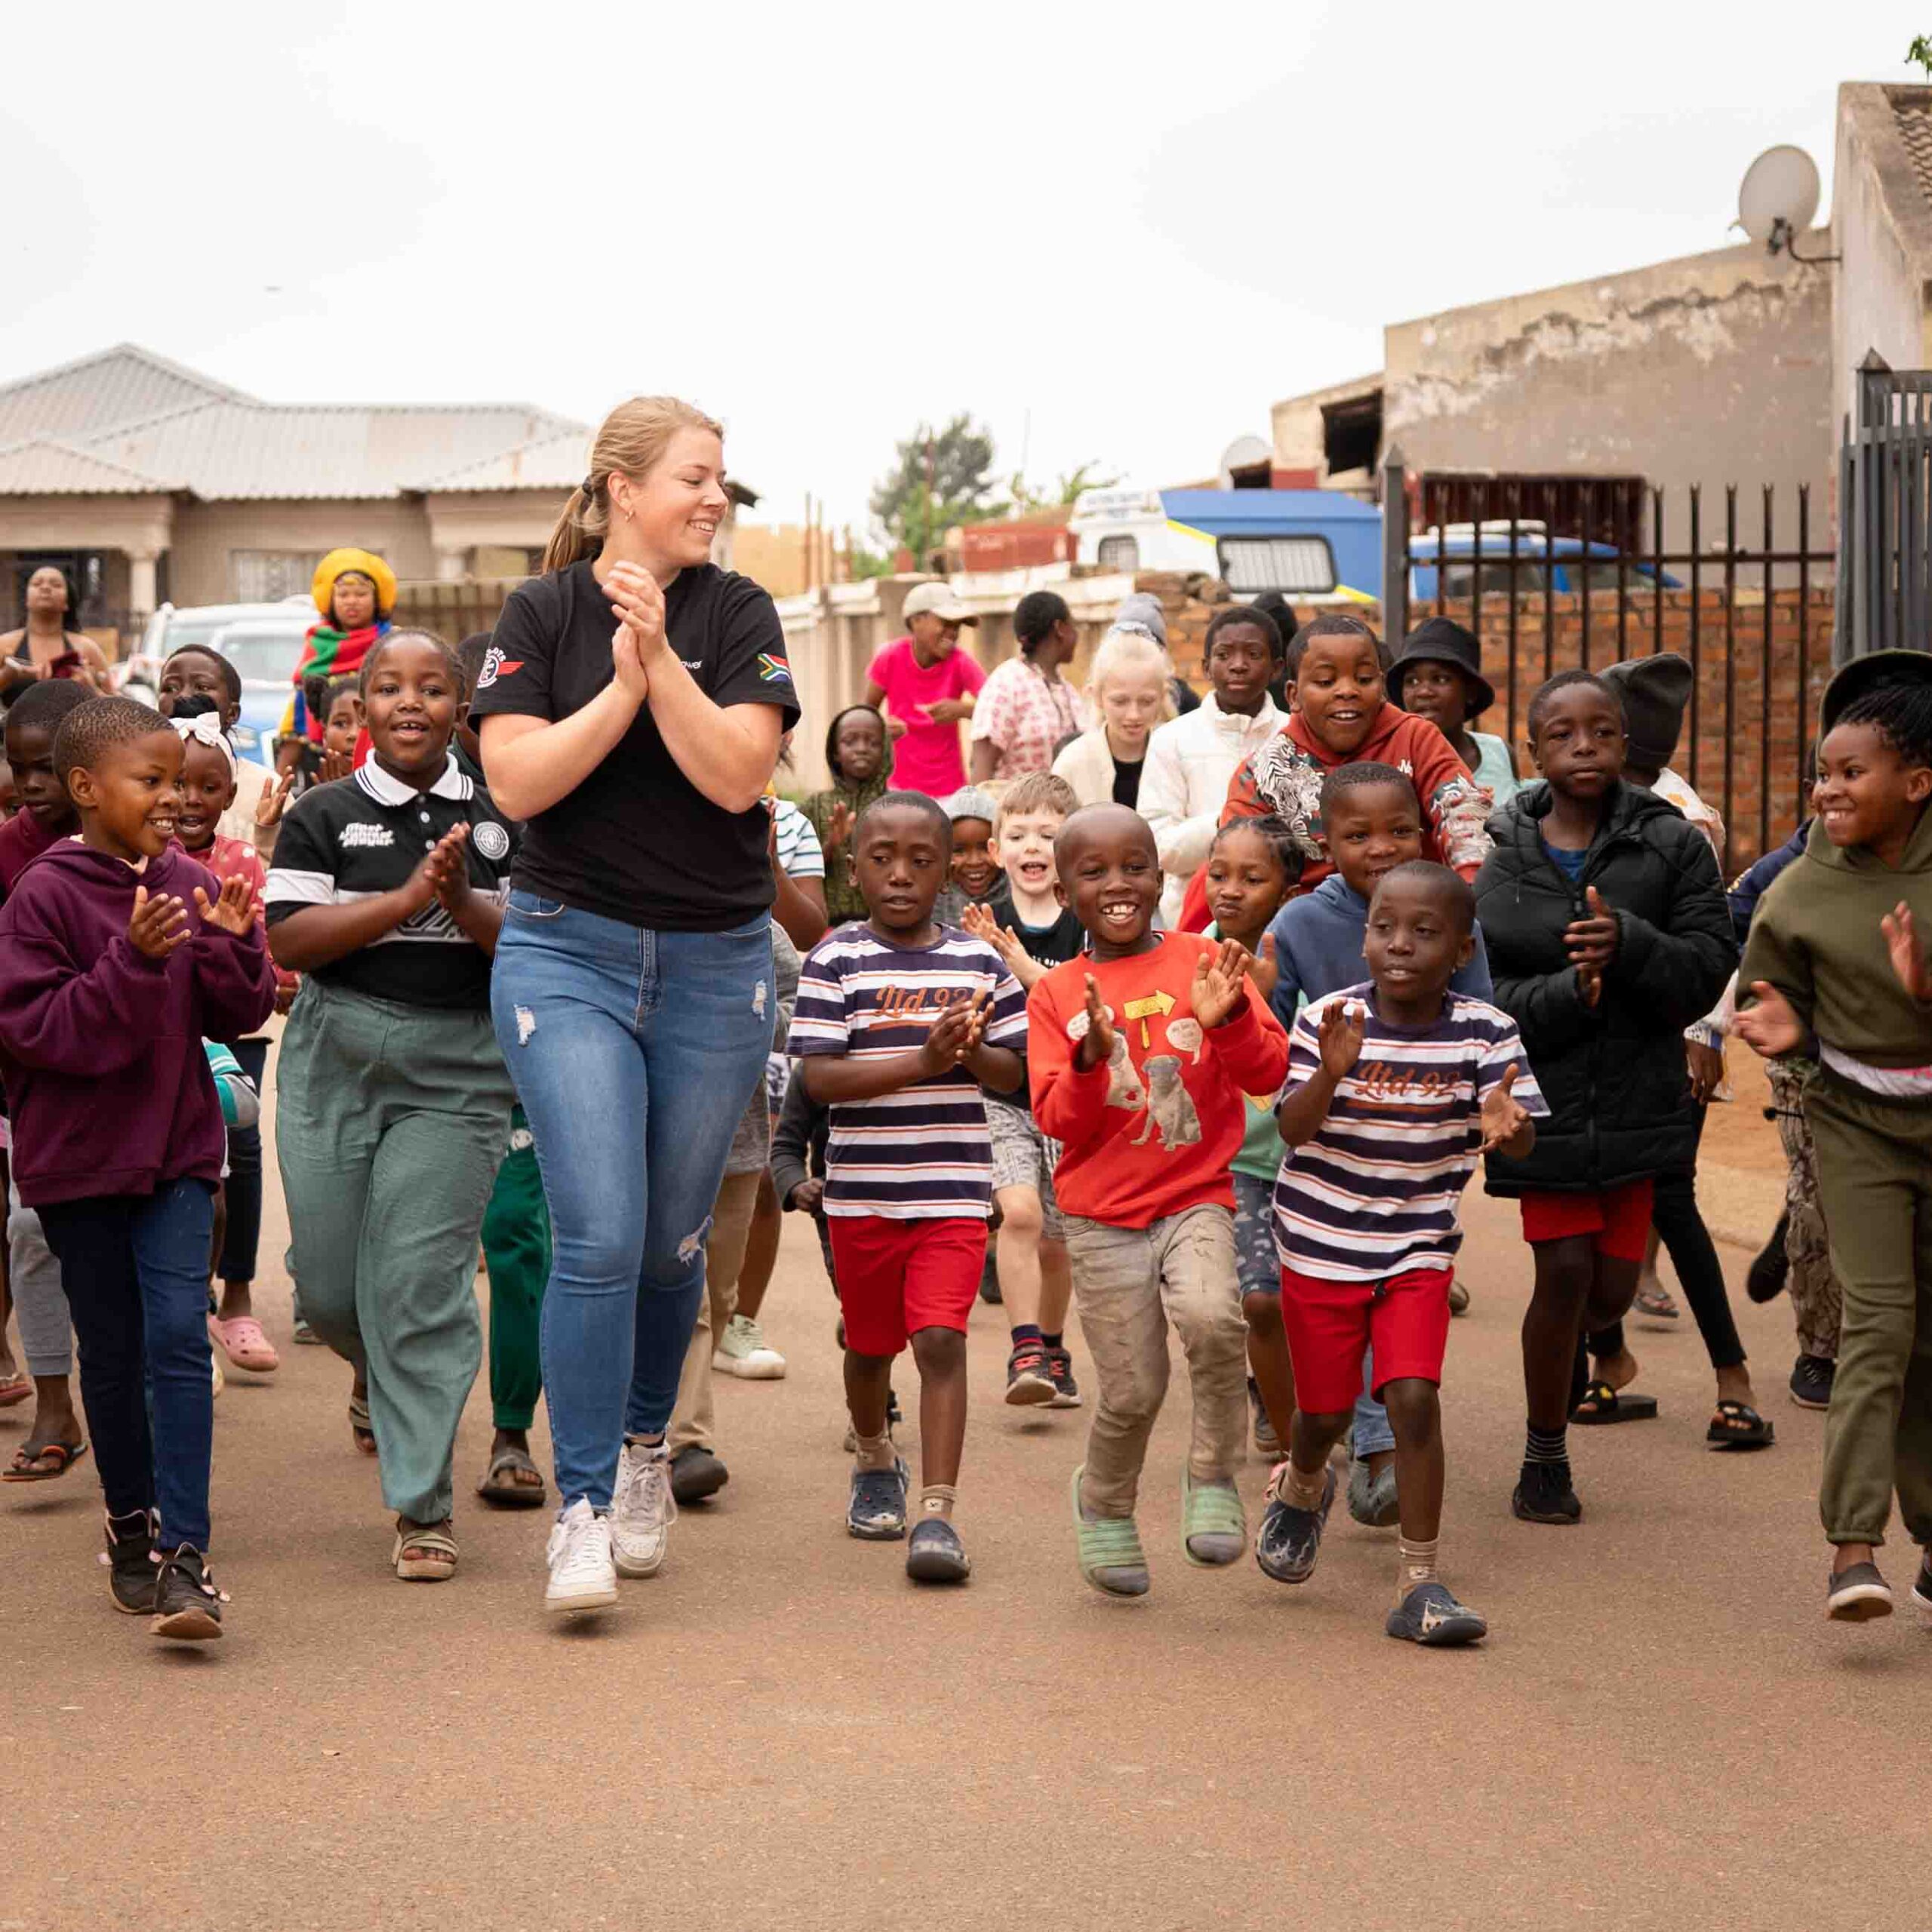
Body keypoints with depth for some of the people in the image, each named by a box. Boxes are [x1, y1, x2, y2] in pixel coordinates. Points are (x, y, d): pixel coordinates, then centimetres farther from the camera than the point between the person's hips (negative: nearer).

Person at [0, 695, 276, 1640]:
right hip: (78, 1160, -2)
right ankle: (131, 1528, 27)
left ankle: (182, 1556, -11)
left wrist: (230, 947, -14)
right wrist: (132, 961, -27)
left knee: (179, 1339, -9)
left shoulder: (189, 885, 2)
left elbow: (237, 1016, 5)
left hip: (176, 1151, 2)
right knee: (113, 1355, 9)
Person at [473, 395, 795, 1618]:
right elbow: (517, 781, -11)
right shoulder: (541, 615, 0)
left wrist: (659, 656, -19)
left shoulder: (738, 614, 1)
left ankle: (645, 1451, 35)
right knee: (598, 1237, -13)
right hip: (569, 953, -2)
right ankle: (583, 1510, -8)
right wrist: (623, 687, -18)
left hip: (717, 964, 2)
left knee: (673, 1240, 10)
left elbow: (737, 774, -12)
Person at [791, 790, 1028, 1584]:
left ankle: (937, 1512, -15)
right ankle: (874, 1460, 44)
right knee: (870, 1342, 16)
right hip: (862, 1190, 0)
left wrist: (974, 1053, -16)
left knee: (940, 1339, -13)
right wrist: (925, 1059, -21)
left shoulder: (978, 961, 3)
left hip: (953, 1190, 0)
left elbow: (1014, 1072, 7)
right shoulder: (835, 963, -5)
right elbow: (818, 1077, -13)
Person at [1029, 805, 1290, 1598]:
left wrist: (1227, 1021, -23)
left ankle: (1213, 1476, -7)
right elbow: (1058, 1120, -4)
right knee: (1133, 1391, 1)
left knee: (1210, 1316, -30)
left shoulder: (1203, 962, 2)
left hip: (1198, 1197, -1)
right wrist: (1091, 1058, -22)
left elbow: (1269, 1072, -4)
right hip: (1103, 1216, 1)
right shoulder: (1056, 995, 3)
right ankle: (1104, 1503, 33)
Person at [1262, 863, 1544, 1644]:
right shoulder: (1327, 1020, -13)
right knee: (1326, 1409, 12)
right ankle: (1302, 1487, 49)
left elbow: (1521, 1138, -17)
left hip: (1419, 1247, 0)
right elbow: (1293, 1129, -18)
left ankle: (1420, 1584, -6)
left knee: (1414, 1397, -15)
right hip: (1321, 1241, 0)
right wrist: (1330, 1073, -38)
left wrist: (1505, 1126, -41)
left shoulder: (1485, 1034, -11)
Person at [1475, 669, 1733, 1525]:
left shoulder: (1671, 845, -3)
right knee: (1564, 1271, -4)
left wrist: (1629, 944, -26)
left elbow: (1710, 964, -9)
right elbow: (1472, 994, -8)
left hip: (1640, 1095, 1)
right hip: (1542, 1095, -1)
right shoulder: (1496, 854, -4)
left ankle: (1564, 1357, 44)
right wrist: (1566, 993, -24)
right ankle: (1544, 1458, 16)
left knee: (1611, 1286, 7)